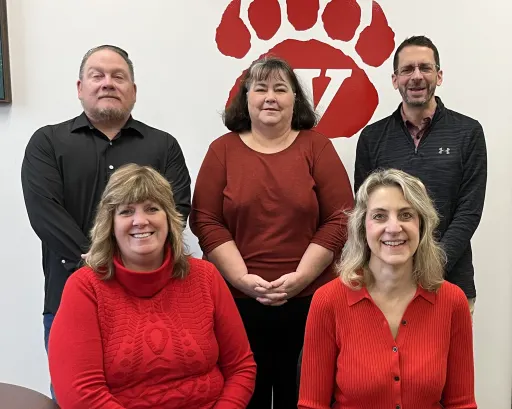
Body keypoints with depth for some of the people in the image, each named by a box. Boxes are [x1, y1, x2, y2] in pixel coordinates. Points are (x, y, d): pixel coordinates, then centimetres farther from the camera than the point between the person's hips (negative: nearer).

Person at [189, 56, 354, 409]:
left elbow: (340, 220, -1)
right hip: (237, 300, 0)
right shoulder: (223, 149, 5)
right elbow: (206, 221, 0)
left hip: (309, 300, 0)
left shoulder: (317, 147, 3)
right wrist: (243, 279, -10)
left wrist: (300, 277, -10)